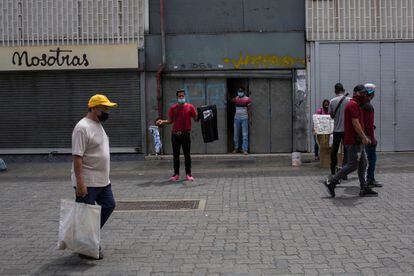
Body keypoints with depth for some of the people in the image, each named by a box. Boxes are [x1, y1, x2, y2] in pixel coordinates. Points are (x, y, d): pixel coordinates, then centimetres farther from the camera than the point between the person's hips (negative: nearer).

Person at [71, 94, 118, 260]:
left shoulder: (98, 125, 13)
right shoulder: (83, 127, -18)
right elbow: (77, 156, -23)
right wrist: (80, 182, -27)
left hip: (102, 181, 10)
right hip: (87, 183, -10)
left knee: (109, 205, 17)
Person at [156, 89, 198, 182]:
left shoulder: (190, 107, 3)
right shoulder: (173, 108, 8)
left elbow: (196, 119, 2)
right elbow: (170, 120, 10)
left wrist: (199, 115, -17)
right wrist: (162, 121, -5)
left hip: (186, 134, -2)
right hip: (175, 135, 2)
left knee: (187, 155, 1)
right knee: (176, 155, 5)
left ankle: (188, 174, 6)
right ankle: (176, 174, 11)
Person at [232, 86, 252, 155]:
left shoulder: (247, 99, -4)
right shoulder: (235, 99, 8)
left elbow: (249, 110, -3)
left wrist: (250, 119, -6)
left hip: (244, 118, -4)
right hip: (236, 118, 4)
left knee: (245, 134, -4)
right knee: (236, 134, 8)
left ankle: (245, 149, -2)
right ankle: (236, 148, 19)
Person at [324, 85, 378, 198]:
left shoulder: (357, 105, 19)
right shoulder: (353, 105, -14)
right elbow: (355, 123, -21)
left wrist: (364, 137, 21)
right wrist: (363, 137, -20)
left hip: (358, 141, 11)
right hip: (353, 142, -11)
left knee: (362, 164, 10)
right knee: (352, 165, -8)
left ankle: (364, 189, 14)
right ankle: (331, 182, -1)